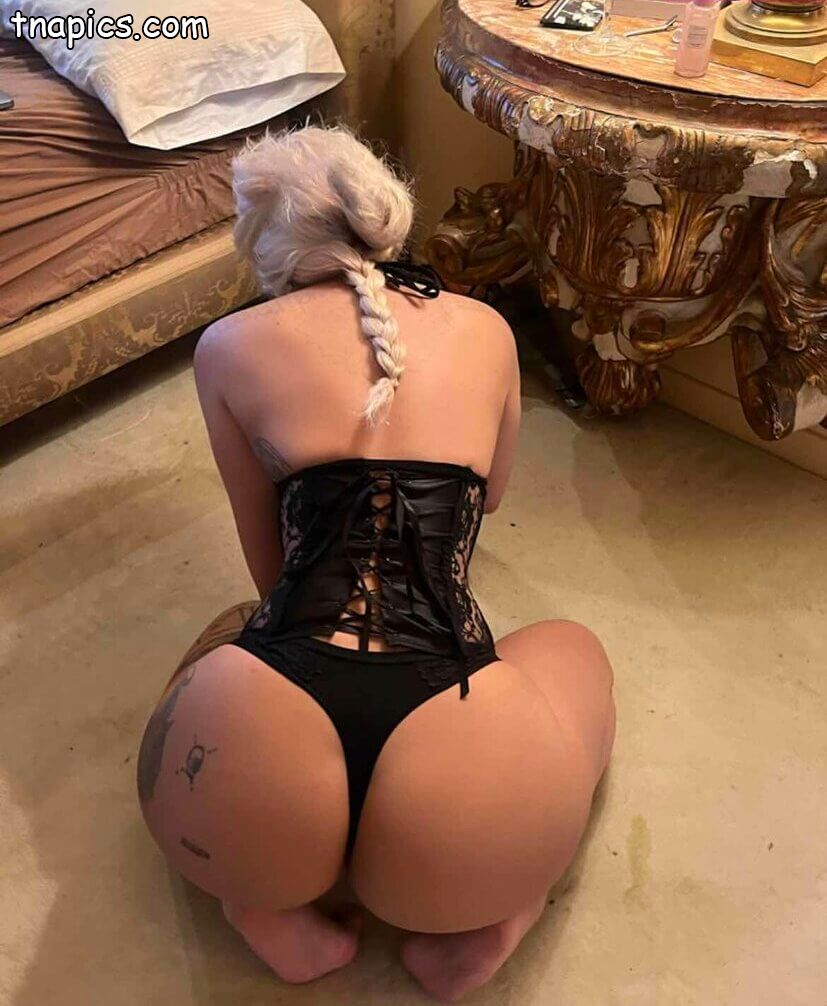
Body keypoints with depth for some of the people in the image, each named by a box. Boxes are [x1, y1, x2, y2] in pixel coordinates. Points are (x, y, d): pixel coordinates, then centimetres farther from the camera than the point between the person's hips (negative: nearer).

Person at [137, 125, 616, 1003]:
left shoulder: (230, 346, 12)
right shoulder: (485, 329, 16)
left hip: (248, 819, 1)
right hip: (462, 826, 0)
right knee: (573, 648, 34)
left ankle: (269, 908, 14)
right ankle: (491, 918, 13)